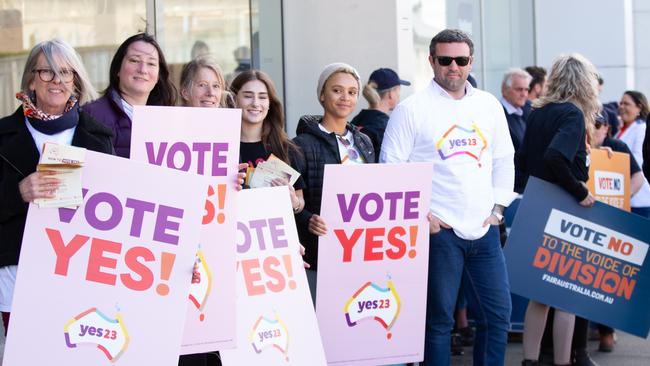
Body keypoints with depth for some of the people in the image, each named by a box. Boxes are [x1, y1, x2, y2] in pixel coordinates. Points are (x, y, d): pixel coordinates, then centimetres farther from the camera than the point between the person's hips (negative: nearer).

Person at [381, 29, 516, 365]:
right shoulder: (411, 109, -4)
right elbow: (391, 168, -5)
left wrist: (498, 208, 9)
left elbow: (504, 160, 19)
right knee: (438, 319, 1)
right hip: (438, 230, -5)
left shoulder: (489, 105, 12)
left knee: (498, 314, 6)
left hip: (484, 229, 5)